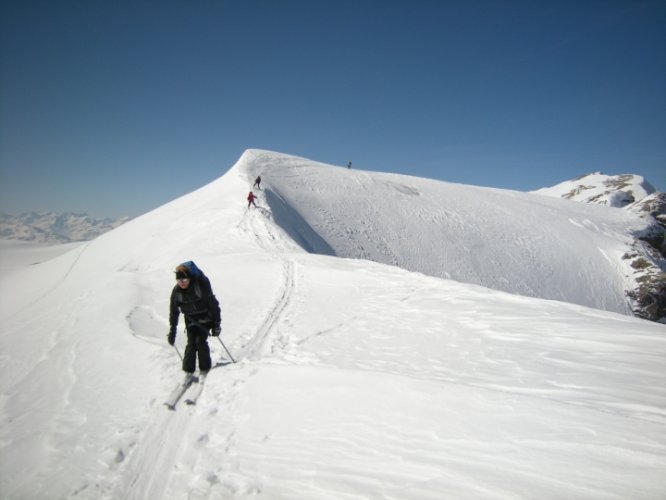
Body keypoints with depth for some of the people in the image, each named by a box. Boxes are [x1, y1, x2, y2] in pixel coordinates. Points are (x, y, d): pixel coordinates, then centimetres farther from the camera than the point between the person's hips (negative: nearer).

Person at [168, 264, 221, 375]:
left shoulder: (201, 284, -25)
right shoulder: (176, 291, -12)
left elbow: (212, 303, -18)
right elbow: (173, 311, -1)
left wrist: (216, 323, -17)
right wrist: (172, 330, 0)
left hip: (205, 318, -3)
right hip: (191, 319, 3)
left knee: (201, 341, -14)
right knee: (191, 343, -6)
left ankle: (205, 369, 1)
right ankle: (188, 371, 6)